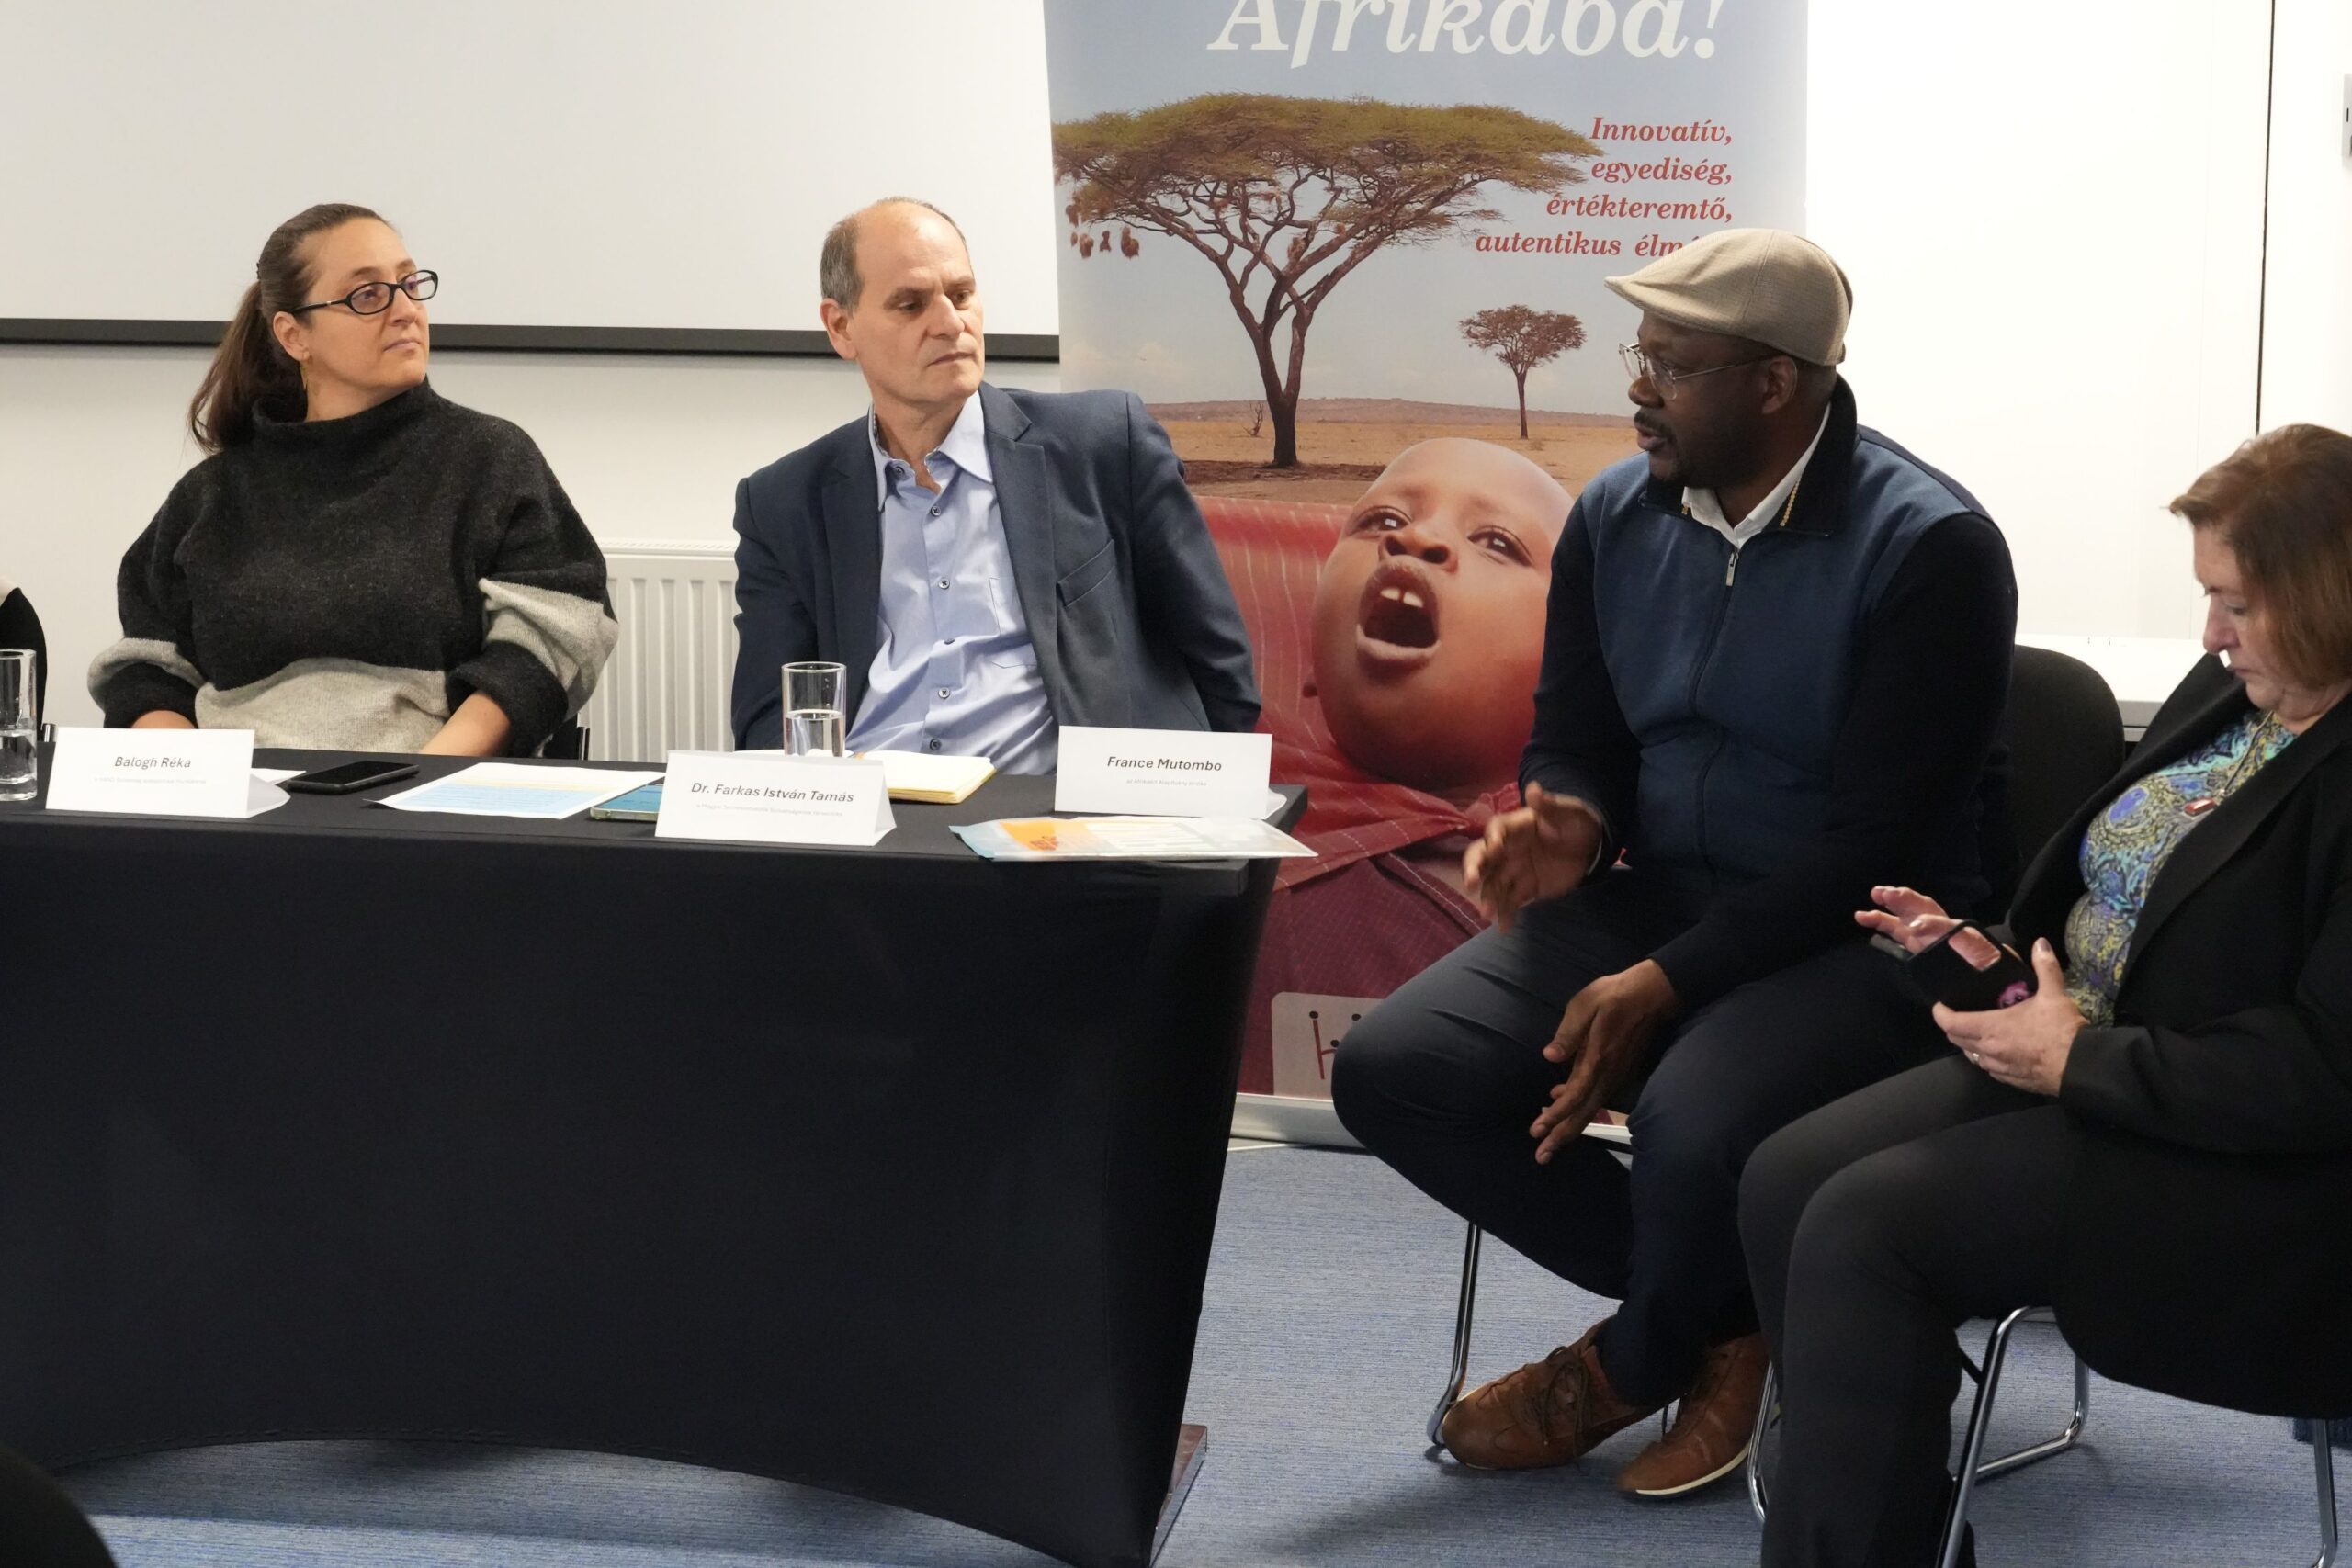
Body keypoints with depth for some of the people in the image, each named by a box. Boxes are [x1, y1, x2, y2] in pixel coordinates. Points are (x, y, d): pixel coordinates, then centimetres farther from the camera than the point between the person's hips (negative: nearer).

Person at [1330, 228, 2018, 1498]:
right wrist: (1570, 826, -11)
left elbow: (1873, 840, -18)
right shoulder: (1616, 516, 4)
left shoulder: (1929, 548, -15)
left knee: (1692, 1123, -36)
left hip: (1859, 935, -6)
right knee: (1390, 1071, -13)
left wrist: (1668, 984, -25)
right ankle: (1719, 1313, -1)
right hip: (1654, 898, 7)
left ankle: (1638, 1356, 1)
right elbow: (1572, 737, 15)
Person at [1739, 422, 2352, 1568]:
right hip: (2077, 1058, 9)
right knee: (1786, 1182, -7)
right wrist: (2005, 964, 2)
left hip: (2252, 1166, -9)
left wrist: (2079, 1061, -20)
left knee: (1866, 1225, -23)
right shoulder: (2229, 694, 9)